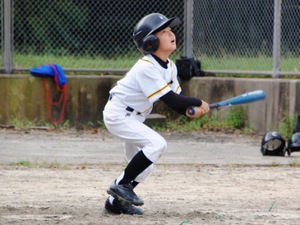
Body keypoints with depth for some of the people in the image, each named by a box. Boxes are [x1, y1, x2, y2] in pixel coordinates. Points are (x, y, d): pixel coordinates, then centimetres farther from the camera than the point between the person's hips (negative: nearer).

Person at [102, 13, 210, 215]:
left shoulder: (170, 66, 3)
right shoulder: (147, 68, -26)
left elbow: (176, 98, 5)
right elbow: (170, 99, -27)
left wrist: (189, 111, -16)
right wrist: (198, 103, -19)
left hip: (134, 118, 10)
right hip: (117, 114, -10)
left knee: (143, 165, 9)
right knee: (157, 144, -23)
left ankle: (116, 201, 20)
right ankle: (121, 184, -14)